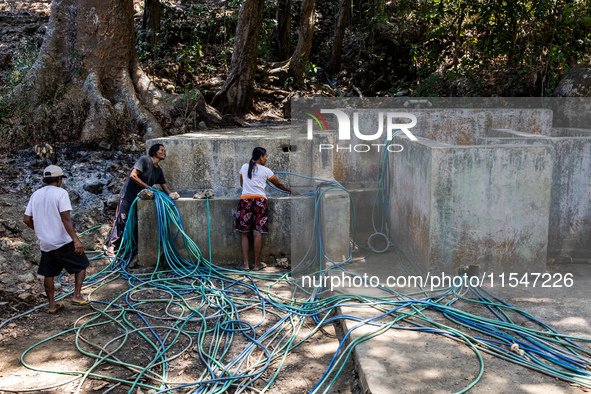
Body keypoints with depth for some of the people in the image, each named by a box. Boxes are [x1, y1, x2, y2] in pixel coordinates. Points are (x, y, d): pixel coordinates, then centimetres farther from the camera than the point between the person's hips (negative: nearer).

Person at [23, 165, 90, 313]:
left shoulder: (36, 195, 7)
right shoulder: (60, 193, -11)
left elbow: (26, 219, 8)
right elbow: (65, 219, -20)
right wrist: (76, 240, -23)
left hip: (45, 243, 6)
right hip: (63, 242, -6)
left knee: (49, 274, 15)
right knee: (81, 265, 11)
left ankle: (52, 305, 22)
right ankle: (76, 295, 2)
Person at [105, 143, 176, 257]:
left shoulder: (159, 171, 12)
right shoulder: (145, 160, -11)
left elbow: (164, 187, 13)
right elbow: (133, 176, -20)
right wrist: (148, 187, -18)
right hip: (128, 196, -7)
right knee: (121, 221, -8)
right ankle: (111, 247, -4)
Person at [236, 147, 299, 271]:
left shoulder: (244, 167, 13)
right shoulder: (266, 171, 6)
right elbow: (278, 184, 17)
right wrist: (291, 190, 32)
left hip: (245, 200, 2)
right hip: (260, 200, -2)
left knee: (244, 233, 7)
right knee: (257, 233, 0)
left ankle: (245, 263, 3)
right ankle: (257, 264, 5)